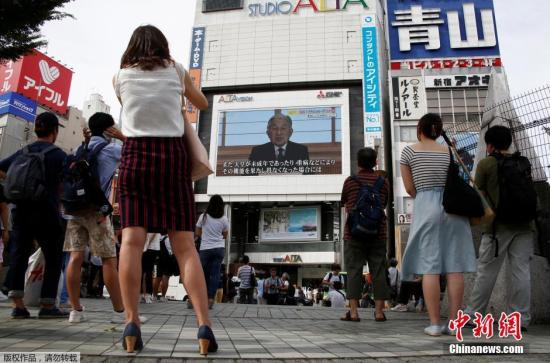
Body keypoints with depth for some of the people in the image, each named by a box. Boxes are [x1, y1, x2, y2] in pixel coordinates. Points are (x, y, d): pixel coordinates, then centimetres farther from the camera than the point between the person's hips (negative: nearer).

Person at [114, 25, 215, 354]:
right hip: (173, 155, 0)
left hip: (135, 155, 1)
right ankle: (204, 323, -13)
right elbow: (203, 104, 27)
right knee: (185, 245, -5)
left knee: (132, 239, -5)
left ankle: (132, 321, -15)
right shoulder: (177, 71, 12)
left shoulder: (121, 76, 12)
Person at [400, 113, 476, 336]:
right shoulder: (450, 153, 12)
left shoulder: (409, 151, 5)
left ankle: (434, 324, -3)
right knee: (455, 266, 2)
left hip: (426, 208, -3)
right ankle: (453, 322, 4)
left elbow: (409, 188, 6)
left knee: (430, 267, -3)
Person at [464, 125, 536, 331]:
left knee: (487, 271, 3)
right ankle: (520, 318, 7)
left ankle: (474, 313, 12)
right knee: (521, 270, 4)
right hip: (524, 223, 4)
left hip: (498, 224, -4)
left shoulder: (485, 164, -1)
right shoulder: (523, 162, 11)